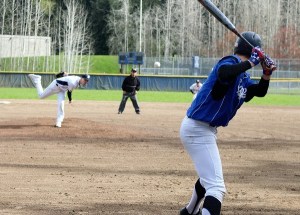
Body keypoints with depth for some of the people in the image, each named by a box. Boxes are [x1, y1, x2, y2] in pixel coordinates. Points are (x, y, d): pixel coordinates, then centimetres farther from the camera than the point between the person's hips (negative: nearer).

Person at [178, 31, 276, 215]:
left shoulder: (244, 78, 11)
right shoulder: (232, 62, -17)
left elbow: (260, 91, 21)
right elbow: (223, 73, -40)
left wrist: (267, 73, 3)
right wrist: (250, 63, -32)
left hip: (207, 130, 11)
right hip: (198, 129, -11)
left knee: (208, 176, 34)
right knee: (216, 186, -19)